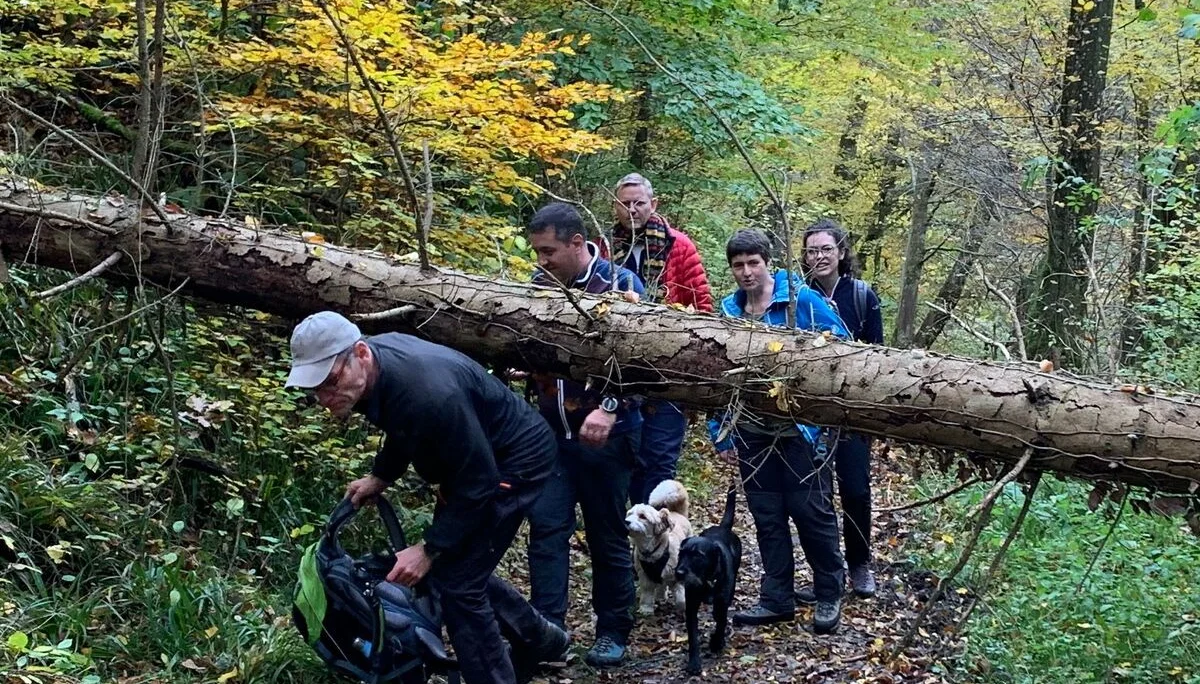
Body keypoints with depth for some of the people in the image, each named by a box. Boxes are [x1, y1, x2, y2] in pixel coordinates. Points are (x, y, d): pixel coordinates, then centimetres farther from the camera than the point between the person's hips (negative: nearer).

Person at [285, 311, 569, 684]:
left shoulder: (428, 393, -39)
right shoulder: (377, 363, -12)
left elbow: (477, 484, -29)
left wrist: (429, 550, -24)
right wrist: (380, 477, 2)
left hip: (516, 459, -9)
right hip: (473, 455, 9)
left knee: (455, 579, -10)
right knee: (458, 565, 17)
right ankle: (539, 639, 36)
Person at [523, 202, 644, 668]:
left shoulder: (620, 284, -8)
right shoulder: (539, 285, 5)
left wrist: (609, 407, -28)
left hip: (604, 434, -3)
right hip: (551, 431, 4)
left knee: (607, 535, 6)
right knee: (546, 528, -2)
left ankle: (613, 631, 19)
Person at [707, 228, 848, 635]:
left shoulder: (803, 300, -9)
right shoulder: (728, 310, 6)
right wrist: (720, 432, 9)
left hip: (803, 428, -5)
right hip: (753, 432, 5)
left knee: (811, 511, 2)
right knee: (766, 516, 11)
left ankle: (829, 596, 19)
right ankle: (776, 598, 22)